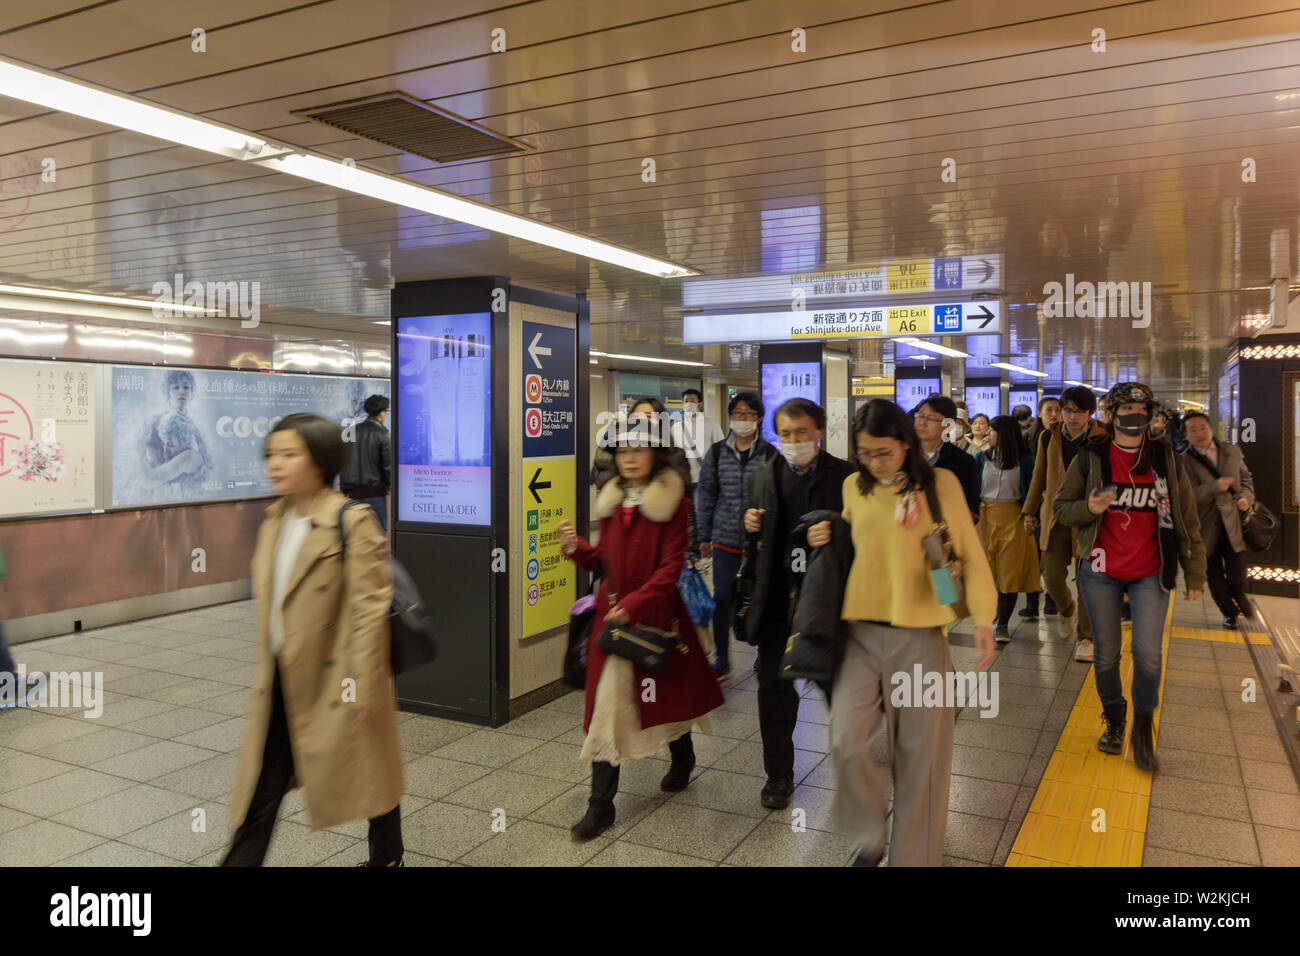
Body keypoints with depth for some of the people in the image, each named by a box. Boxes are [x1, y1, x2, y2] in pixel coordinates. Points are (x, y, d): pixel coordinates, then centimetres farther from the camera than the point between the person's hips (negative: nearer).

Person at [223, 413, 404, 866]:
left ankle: (387, 857, 39)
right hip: (282, 681, 6)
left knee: (365, 776, 15)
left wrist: (364, 683, -18)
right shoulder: (274, 520, 6)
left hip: (335, 682, -6)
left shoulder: (352, 522, -17)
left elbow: (370, 608, -18)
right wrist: (266, 668, 18)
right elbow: (269, 602, 15)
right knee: (260, 793, 10)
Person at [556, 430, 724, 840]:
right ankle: (601, 804, 8)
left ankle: (682, 759, 45)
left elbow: (671, 567, -15)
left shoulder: (674, 503, -9)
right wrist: (575, 546, -4)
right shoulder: (612, 501, 8)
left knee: (669, 691, 15)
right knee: (608, 703, 1)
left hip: (656, 613, -4)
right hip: (611, 614, 4)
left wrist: (633, 603, -23)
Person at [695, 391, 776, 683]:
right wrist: (704, 536, 7)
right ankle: (722, 662, 15)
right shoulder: (716, 453, 4)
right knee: (722, 597, 2)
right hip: (725, 537, 1)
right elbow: (706, 495, 9)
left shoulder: (770, 454, -2)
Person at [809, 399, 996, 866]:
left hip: (921, 636, -2)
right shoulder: (853, 487, 6)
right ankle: (869, 836, 16)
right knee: (847, 740, -11)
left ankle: (914, 854, 26)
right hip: (862, 632, 2)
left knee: (921, 752, 6)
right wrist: (824, 540, 0)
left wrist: (982, 618, -6)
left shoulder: (941, 484, -3)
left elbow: (969, 553, 0)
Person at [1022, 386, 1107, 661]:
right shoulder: (1048, 438, 5)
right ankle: (1068, 611, 37)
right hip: (1055, 518, 3)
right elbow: (1038, 478, 14)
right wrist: (1030, 512, 14)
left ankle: (1085, 637, 17)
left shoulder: (1102, 440, -4)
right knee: (1052, 579, 5)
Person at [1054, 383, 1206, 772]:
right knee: (1106, 654, 8)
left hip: (1150, 574, 0)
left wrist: (1195, 573, 3)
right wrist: (1089, 508, -19)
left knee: (1147, 653, -9)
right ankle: (1114, 719, 32)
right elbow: (1061, 506, 3)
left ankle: (1143, 727, 15)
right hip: (1100, 572, 0)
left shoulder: (1165, 460, 2)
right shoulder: (1090, 459, -1)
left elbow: (1187, 520, 5)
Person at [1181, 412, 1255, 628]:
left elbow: (1246, 478, 18)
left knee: (1237, 566, -4)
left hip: (1232, 521, 2)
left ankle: (1239, 596, 30)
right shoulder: (1185, 461, -7)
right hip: (1205, 525, -2)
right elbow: (1189, 493, -15)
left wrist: (1246, 497, -1)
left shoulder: (1232, 452, 6)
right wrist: (1215, 487, -29)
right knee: (1214, 574, 8)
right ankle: (1229, 613, 28)